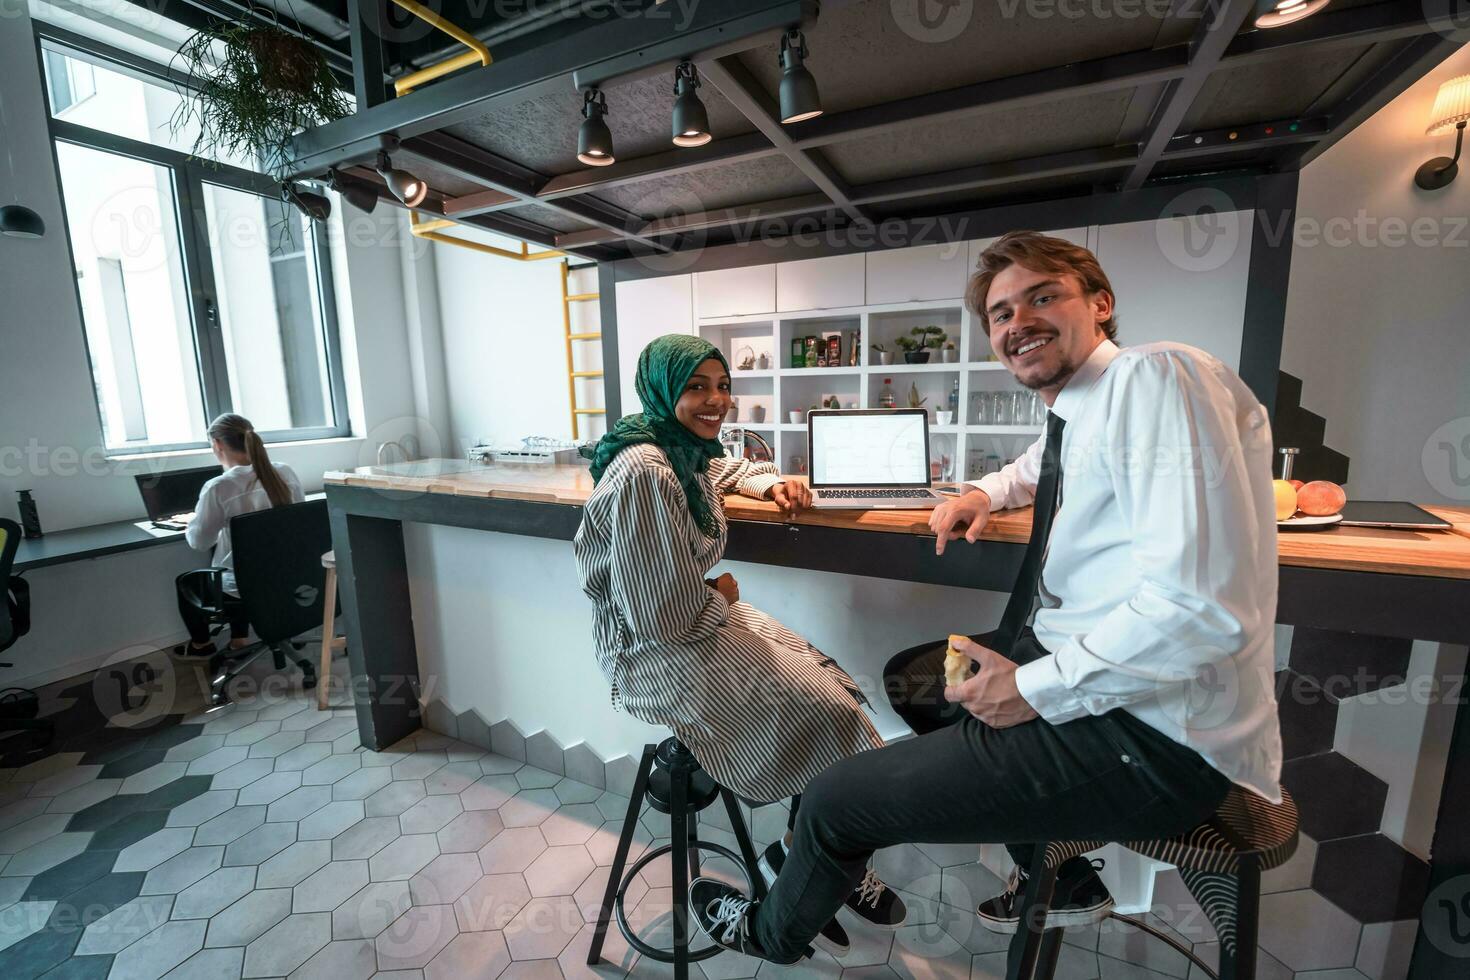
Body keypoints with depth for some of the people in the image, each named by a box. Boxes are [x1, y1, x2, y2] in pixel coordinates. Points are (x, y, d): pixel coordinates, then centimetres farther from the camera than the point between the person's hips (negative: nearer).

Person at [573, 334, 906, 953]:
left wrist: (773, 484, 7)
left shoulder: (690, 452, 3)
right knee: (824, 711, -8)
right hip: (655, 654, -9)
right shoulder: (643, 472, -26)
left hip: (700, 619, 9)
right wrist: (723, 598, -8)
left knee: (826, 687, 2)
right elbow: (662, 613, -27)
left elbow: (727, 472, 28)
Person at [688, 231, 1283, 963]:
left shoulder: (1155, 377, -19)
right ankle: (1060, 880, 35)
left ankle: (772, 932, 32)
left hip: (1155, 736, -9)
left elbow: (1203, 607, -28)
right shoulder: (1079, 411, 9)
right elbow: (1039, 465, 34)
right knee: (912, 676, 25)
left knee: (838, 800, -5)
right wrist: (983, 494, 14)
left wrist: (1034, 689, -20)